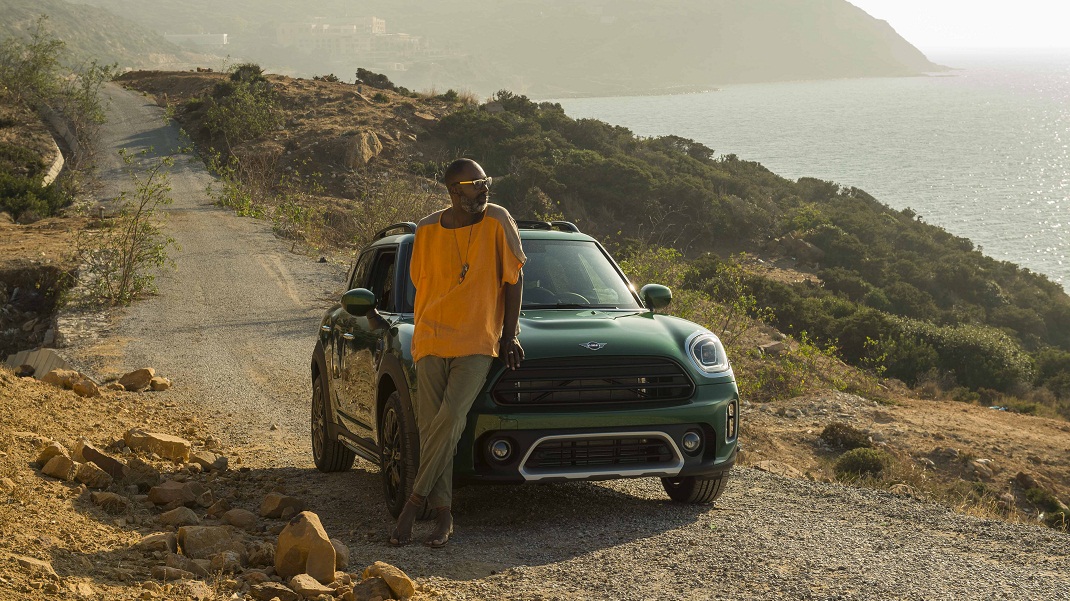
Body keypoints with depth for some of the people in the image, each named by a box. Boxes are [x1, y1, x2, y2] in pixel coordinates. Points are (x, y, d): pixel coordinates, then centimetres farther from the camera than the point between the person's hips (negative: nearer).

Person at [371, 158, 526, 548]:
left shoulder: (497, 222, -3)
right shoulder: (428, 230, 4)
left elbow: (513, 279, 2)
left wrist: (509, 336, 0)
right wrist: (425, 335, 13)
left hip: (478, 344, -2)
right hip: (431, 341, 3)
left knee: (450, 419, -19)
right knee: (430, 426, -4)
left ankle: (415, 502, -9)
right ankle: (443, 515, 2)